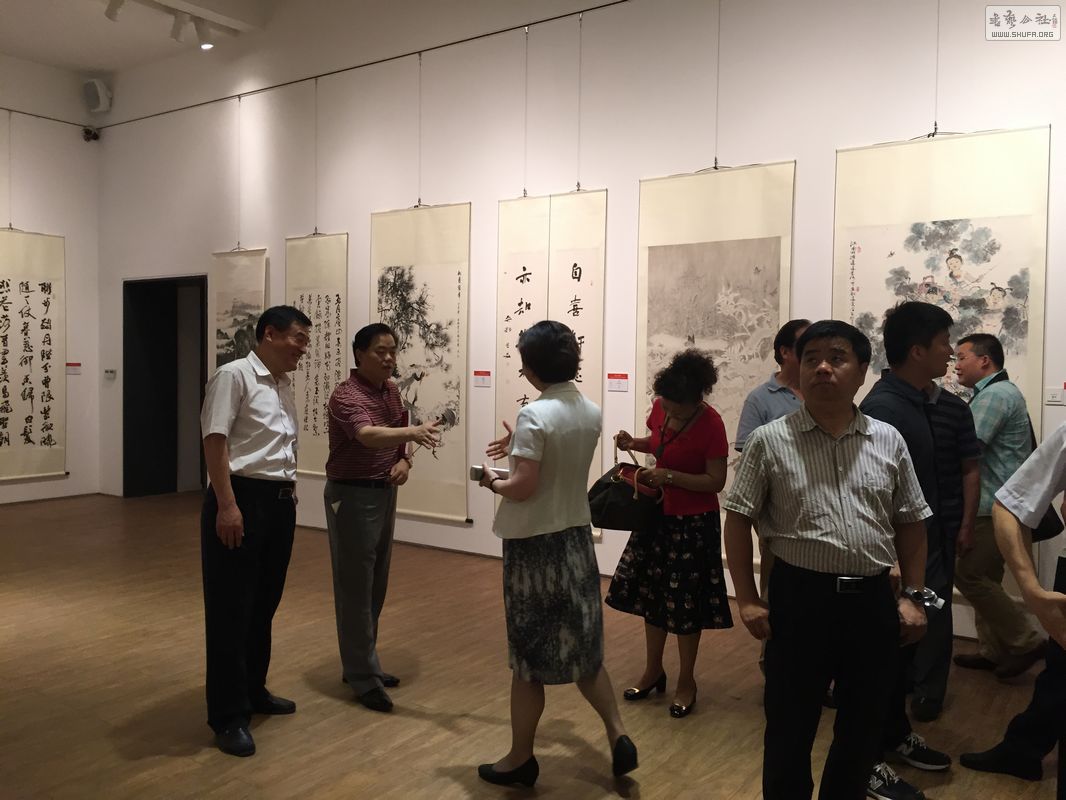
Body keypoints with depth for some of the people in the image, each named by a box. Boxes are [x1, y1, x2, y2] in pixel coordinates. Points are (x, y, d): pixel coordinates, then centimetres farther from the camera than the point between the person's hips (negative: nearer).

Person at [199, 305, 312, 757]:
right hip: (242, 499, -8)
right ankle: (229, 716, 9)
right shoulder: (234, 376, -10)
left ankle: (253, 690, 32)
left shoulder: (284, 384, 15)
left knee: (264, 604, 17)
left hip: (280, 501, 8)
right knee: (231, 610, 0)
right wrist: (227, 505, -22)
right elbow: (215, 441, -16)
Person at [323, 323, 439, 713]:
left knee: (376, 585, 14)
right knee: (355, 587, -2)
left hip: (384, 492, 8)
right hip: (351, 496, -8)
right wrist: (413, 431, -53)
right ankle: (363, 678, 6)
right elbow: (369, 435, -37)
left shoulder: (391, 390, 8)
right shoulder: (347, 395, -18)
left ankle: (361, 664, 27)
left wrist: (405, 460, -3)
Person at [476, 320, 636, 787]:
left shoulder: (535, 414, -20)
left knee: (529, 653, 7)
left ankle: (521, 759, 22)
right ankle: (618, 734, 18)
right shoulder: (592, 413, 3)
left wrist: (492, 481, -4)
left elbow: (522, 487, -22)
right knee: (580, 644, 20)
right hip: (577, 537, 7)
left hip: (535, 544, -7)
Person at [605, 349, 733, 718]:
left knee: (684, 603, 6)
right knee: (651, 593, 15)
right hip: (657, 515, 7)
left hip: (693, 524, -6)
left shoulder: (710, 424, -22)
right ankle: (653, 671, 33)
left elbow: (716, 481, -19)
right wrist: (634, 443, -4)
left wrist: (670, 476, -27)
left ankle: (686, 682, 24)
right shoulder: (661, 408, -4)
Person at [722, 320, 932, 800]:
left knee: (865, 727, 17)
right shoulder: (769, 441, -4)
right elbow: (738, 520, -1)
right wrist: (747, 600, -5)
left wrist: (913, 595, 6)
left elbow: (910, 522, 12)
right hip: (799, 597, -3)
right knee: (790, 728, 9)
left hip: (873, 600, 3)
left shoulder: (888, 441, 4)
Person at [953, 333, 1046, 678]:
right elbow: (974, 449, 17)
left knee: (970, 576, -6)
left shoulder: (994, 395, -15)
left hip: (995, 507, -10)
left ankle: (1026, 642, 3)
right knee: (984, 578, 13)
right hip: (994, 504, 10)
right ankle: (995, 651, 19)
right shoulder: (997, 392, 19)